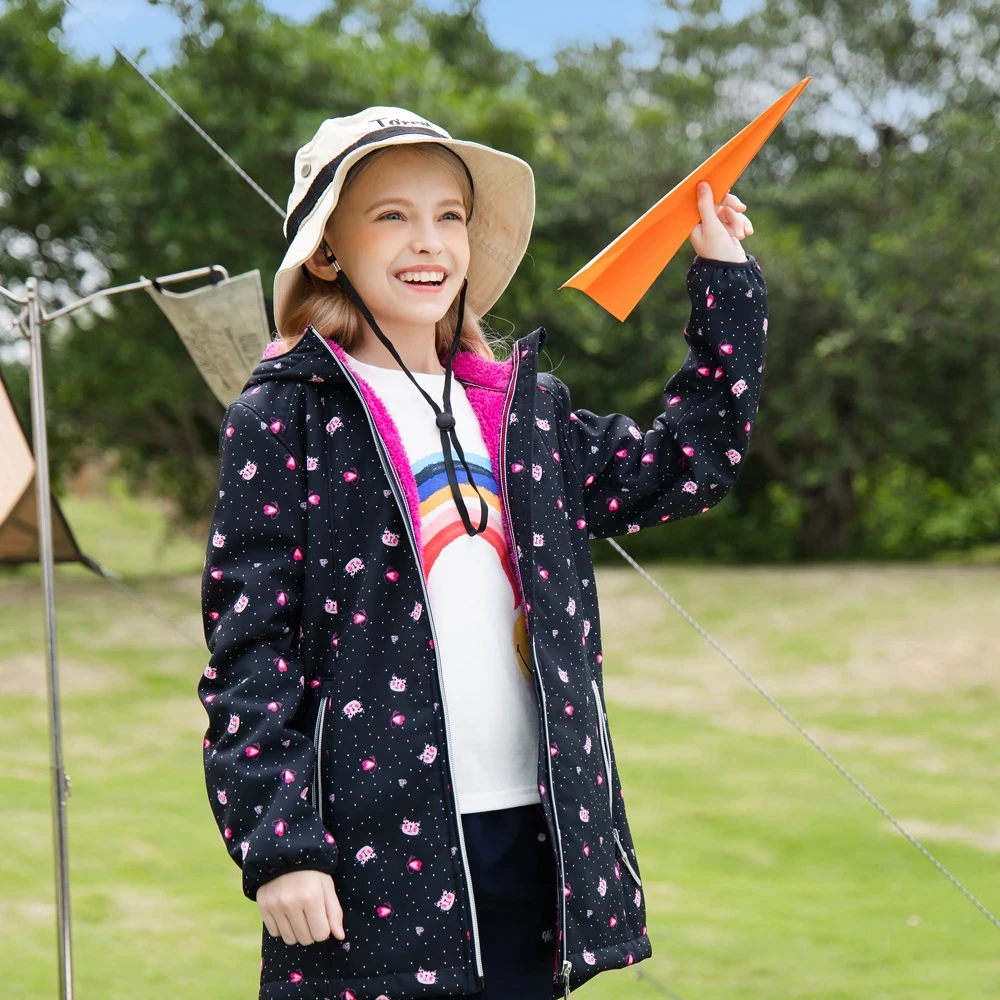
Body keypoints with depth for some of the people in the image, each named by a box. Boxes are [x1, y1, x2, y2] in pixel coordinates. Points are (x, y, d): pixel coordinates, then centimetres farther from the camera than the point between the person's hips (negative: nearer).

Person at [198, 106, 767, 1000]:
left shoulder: (524, 408, 14)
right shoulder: (282, 420, -3)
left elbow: (684, 464, 23)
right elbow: (249, 642, -6)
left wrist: (725, 281, 22)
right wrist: (274, 842, -13)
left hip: (533, 835, 5)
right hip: (376, 850, -5)